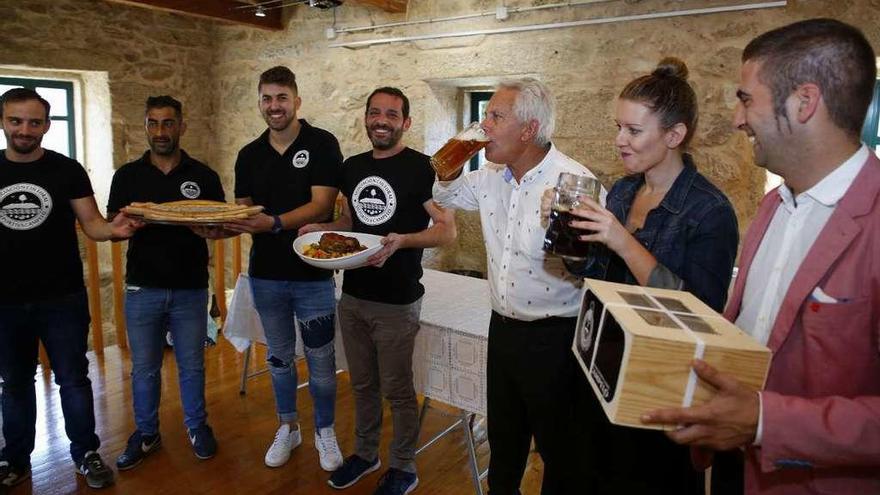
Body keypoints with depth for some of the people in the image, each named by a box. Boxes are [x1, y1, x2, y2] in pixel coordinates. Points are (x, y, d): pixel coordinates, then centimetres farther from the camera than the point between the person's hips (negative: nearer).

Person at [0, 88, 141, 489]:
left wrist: (113, 229, -30)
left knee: (73, 378, 8)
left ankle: (86, 454, 23)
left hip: (63, 298, -2)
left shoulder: (67, 170, -5)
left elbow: (91, 223, -9)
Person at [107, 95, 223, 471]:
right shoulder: (127, 176, 5)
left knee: (192, 365, 11)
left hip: (190, 288, -1)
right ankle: (146, 433, 29)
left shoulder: (203, 176, 2)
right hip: (142, 288, 1)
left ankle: (197, 426, 30)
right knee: (144, 368, 11)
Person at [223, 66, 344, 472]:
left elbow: (321, 205, -17)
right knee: (279, 357, 18)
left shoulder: (322, 144, -8)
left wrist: (274, 223, -31)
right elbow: (242, 211, 8)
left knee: (321, 360, 7)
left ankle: (325, 431, 28)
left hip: (312, 274, -4)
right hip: (266, 274, 4)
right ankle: (288, 428, 36)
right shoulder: (249, 155, 7)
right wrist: (221, 225, -14)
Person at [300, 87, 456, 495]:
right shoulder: (352, 167, 8)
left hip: (396, 302, -6)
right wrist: (321, 228, 0)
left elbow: (447, 230, -14)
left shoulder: (419, 168, -12)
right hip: (353, 296, 6)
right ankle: (365, 453, 40)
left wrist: (401, 240, -29)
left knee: (397, 390, 7)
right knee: (362, 384, 20)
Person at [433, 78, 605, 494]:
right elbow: (446, 197, 21)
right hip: (502, 329, 7)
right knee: (503, 438, 25)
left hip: (553, 337, -7)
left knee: (558, 448, 13)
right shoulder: (491, 178, 3)